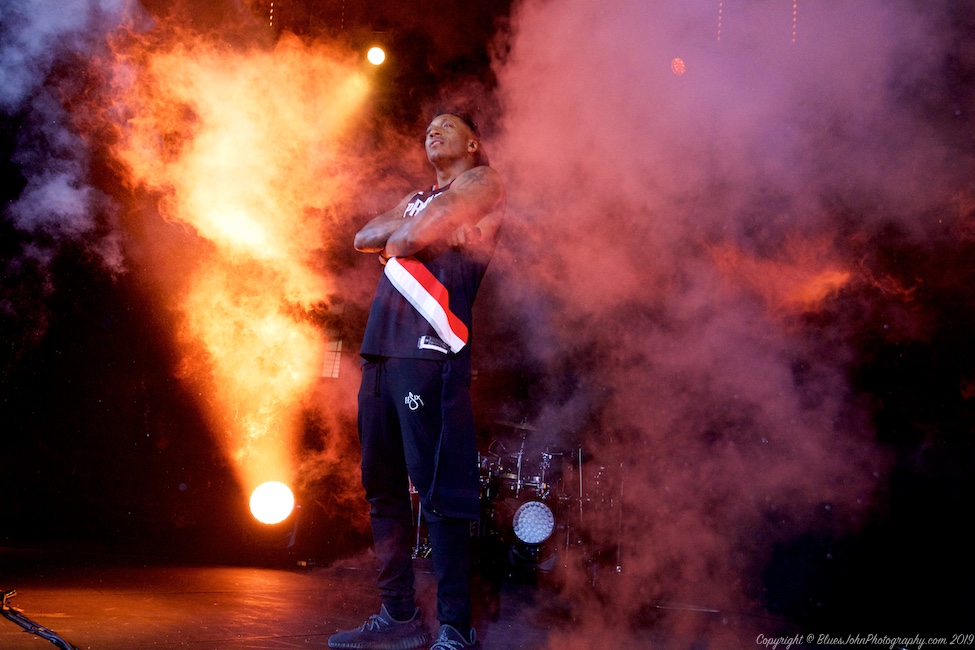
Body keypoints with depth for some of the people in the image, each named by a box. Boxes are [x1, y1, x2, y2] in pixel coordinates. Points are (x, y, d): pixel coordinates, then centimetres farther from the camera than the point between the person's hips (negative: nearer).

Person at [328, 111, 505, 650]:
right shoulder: (417, 199, 29)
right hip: (382, 349, 8)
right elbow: (363, 238, 17)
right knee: (382, 486, 8)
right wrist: (402, 231, 1)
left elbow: (413, 237, -9)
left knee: (435, 489, -12)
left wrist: (396, 238, 11)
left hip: (430, 348, -8)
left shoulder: (483, 182, 4)